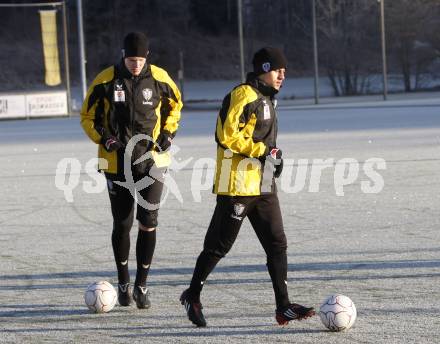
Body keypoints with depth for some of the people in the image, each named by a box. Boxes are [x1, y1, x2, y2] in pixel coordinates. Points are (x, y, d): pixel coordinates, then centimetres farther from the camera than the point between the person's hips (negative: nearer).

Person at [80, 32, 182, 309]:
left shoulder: (159, 78, -3)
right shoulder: (106, 80, -6)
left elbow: (175, 104, 16)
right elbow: (88, 116, 5)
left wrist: (168, 133, 1)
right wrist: (104, 139, -11)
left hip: (151, 160, 0)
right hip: (117, 162, 0)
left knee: (148, 223, -6)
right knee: (122, 224, 5)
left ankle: (141, 285, 5)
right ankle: (123, 283, 23)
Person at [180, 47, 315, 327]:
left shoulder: (267, 99, 17)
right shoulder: (243, 96, -13)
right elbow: (227, 136, -20)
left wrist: (274, 156, 12)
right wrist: (264, 150, -17)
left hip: (264, 186, 9)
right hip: (238, 185, -9)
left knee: (277, 243, 2)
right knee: (219, 245, 0)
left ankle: (284, 306, 2)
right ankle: (193, 296, 16)